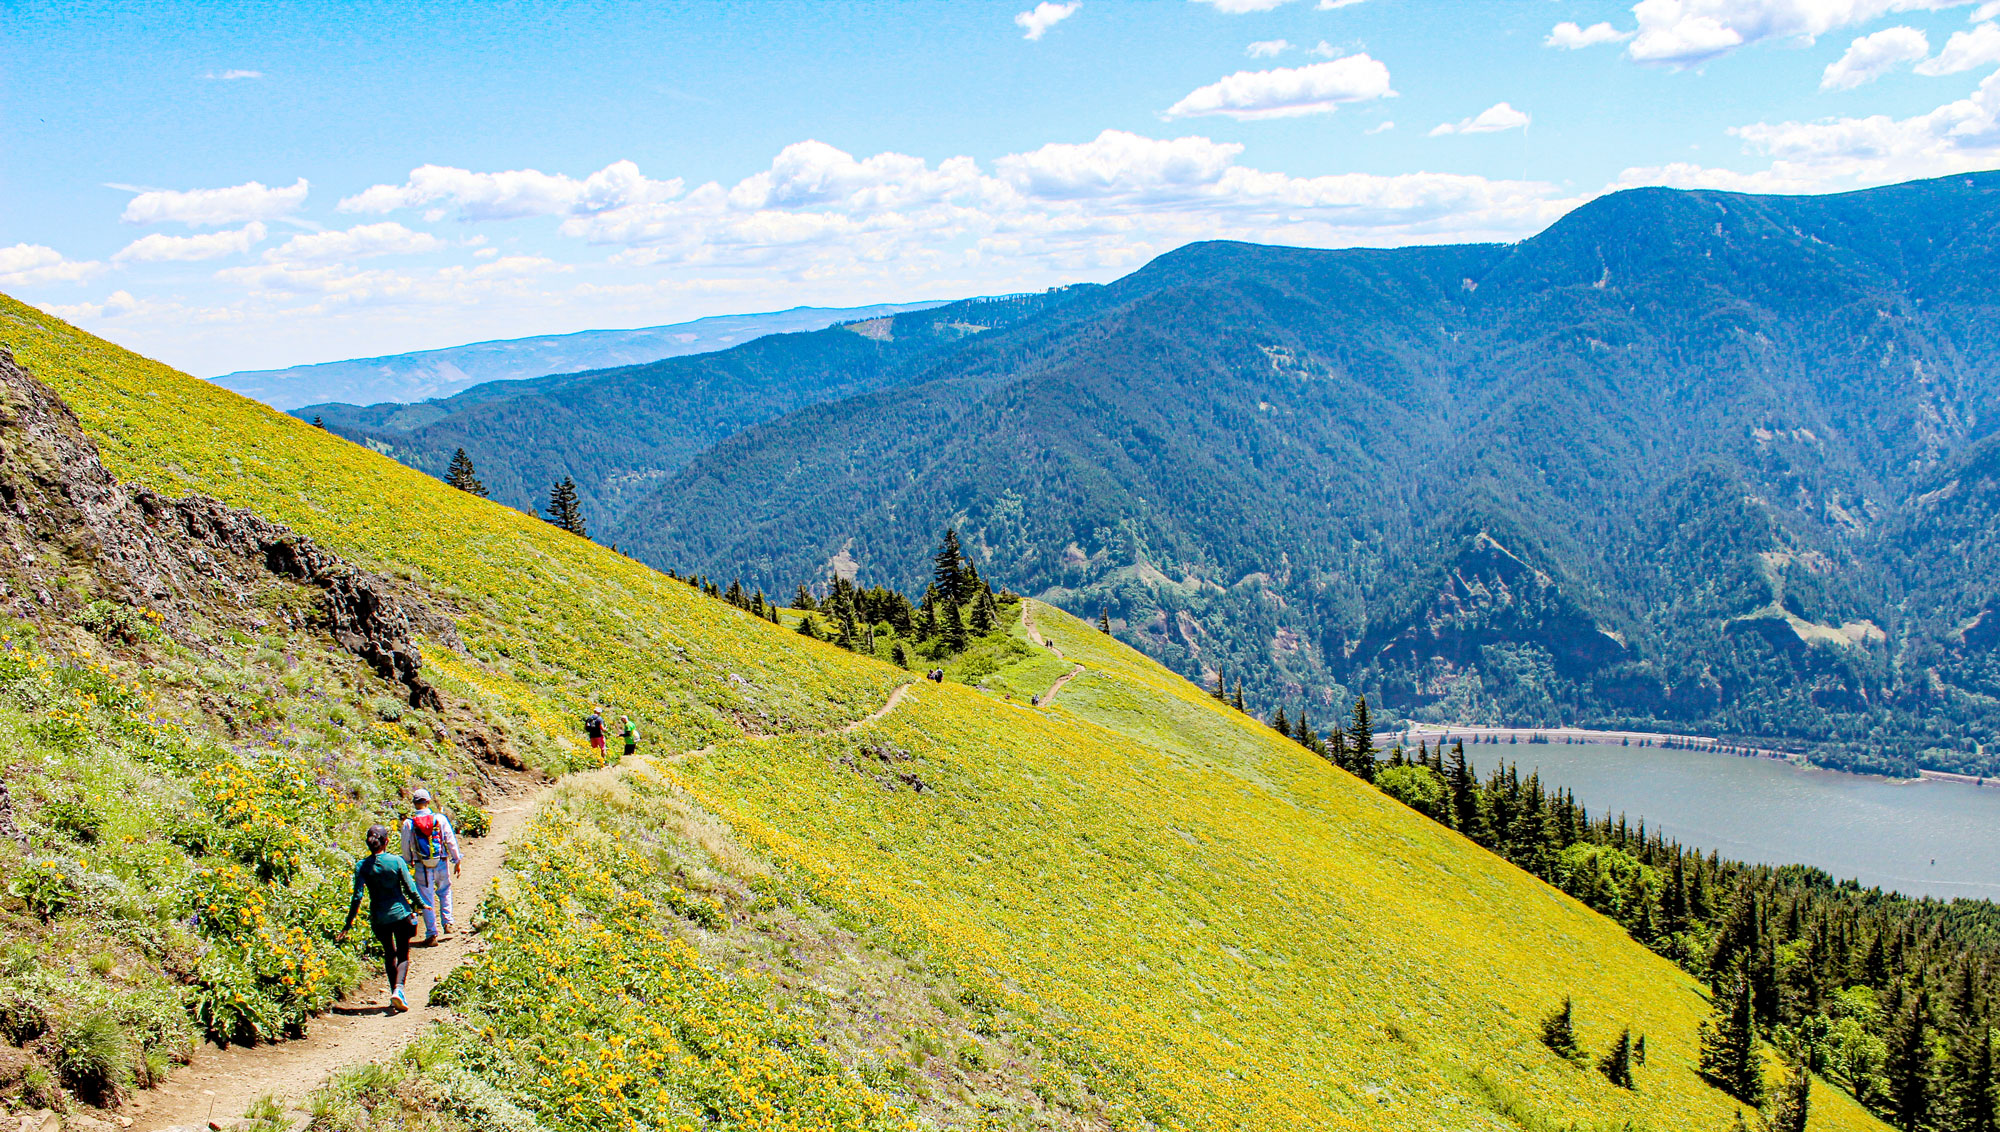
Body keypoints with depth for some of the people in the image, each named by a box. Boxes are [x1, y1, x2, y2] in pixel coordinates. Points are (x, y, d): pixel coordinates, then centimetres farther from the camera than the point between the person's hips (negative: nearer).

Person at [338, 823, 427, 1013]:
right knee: (403, 955, 8)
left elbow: (357, 897, -9)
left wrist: (348, 925, -3)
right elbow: (410, 889, -5)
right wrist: (420, 904, 14)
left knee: (389, 955, 20)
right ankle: (398, 989, -15)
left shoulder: (362, 866, -8)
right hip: (400, 913, -1)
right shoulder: (396, 861, -10)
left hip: (379, 917, 1)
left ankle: (394, 993, 20)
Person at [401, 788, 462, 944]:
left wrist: (408, 862, 20)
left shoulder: (409, 823, -6)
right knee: (444, 892, 23)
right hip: (441, 864, 1)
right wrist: (457, 861, 9)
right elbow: (451, 841, -2)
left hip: (422, 867, -1)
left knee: (427, 900, 6)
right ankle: (447, 923, 14)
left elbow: (406, 847, 2)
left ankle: (431, 934, 8)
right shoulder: (440, 819, -6)